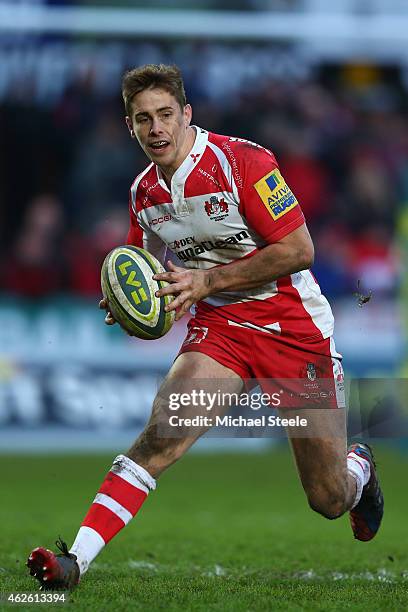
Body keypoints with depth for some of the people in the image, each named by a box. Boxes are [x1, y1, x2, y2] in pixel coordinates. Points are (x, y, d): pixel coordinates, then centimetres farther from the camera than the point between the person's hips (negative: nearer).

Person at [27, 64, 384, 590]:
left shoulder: (242, 161, -15)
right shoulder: (144, 192, 3)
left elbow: (299, 250, -17)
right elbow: (148, 272, 19)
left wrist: (207, 281, -21)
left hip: (294, 327, -3)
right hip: (218, 329, 4)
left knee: (328, 500, 4)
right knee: (159, 438, -23)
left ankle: (358, 467, 42)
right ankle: (74, 561, -27)